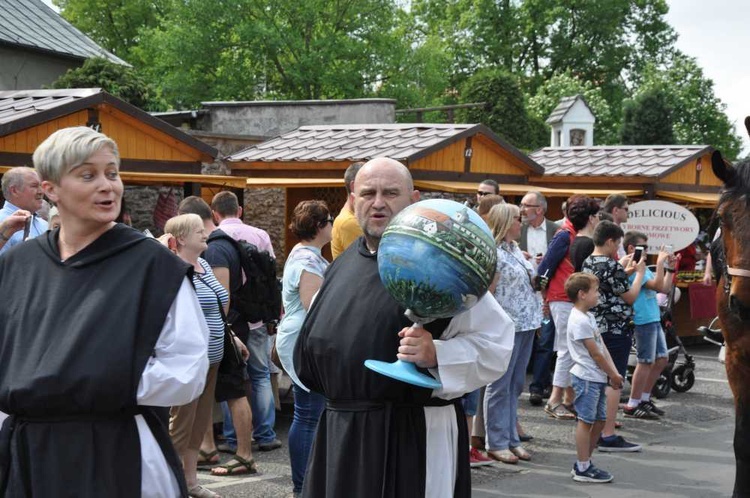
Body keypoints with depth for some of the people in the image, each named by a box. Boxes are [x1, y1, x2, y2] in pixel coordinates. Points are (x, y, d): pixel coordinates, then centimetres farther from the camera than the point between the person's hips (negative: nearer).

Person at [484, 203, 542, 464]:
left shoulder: (515, 249, 14)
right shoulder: (493, 252, -13)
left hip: (526, 324, 9)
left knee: (515, 385, 13)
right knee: (500, 386, -1)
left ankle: (511, 438, 20)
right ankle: (497, 443, 5)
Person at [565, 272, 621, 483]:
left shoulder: (588, 317, 15)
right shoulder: (579, 321, -17)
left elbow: (602, 347, 13)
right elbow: (595, 354, -16)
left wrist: (614, 373, 4)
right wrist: (613, 375, -7)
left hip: (597, 378, 10)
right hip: (587, 378, -10)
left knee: (599, 420, 14)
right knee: (586, 421, -4)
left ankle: (584, 463, 22)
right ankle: (583, 469, 1)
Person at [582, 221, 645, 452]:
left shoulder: (587, 263, 9)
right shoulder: (611, 266, -17)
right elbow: (630, 296, -9)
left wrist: (625, 270, 19)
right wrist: (639, 272, 4)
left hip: (593, 328, 9)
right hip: (615, 330, -9)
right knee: (613, 382, -6)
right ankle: (608, 436, -6)